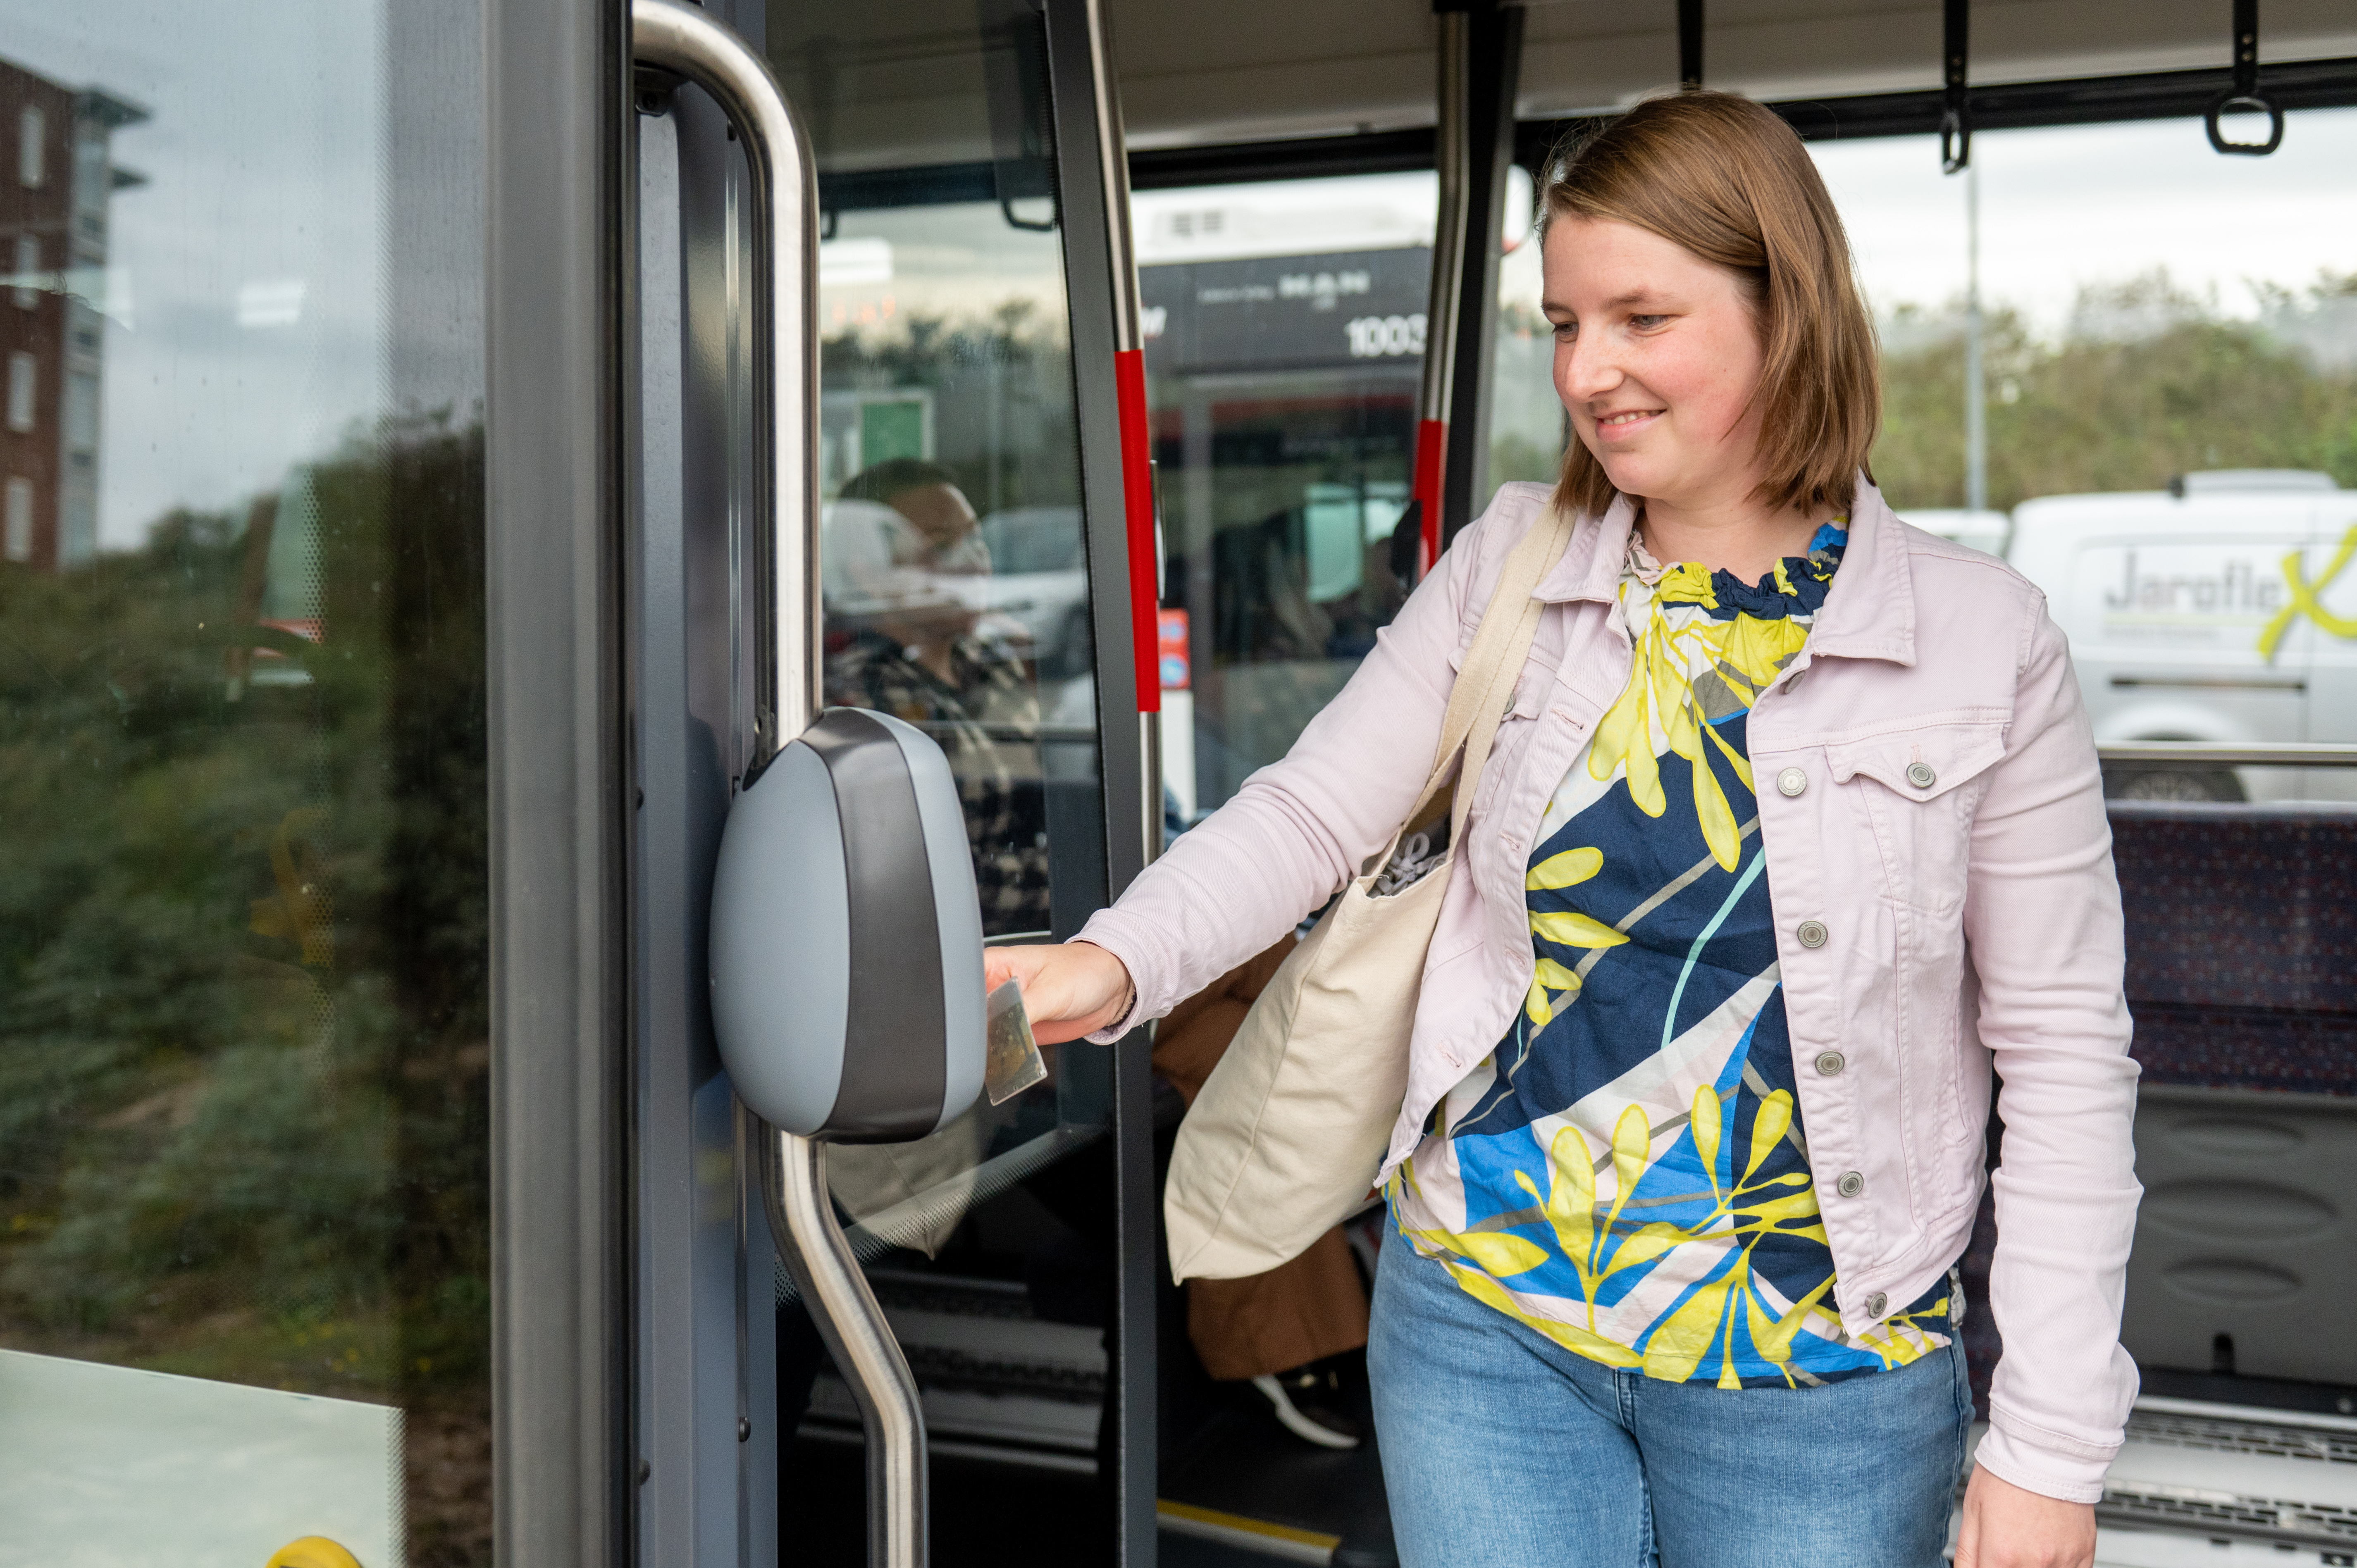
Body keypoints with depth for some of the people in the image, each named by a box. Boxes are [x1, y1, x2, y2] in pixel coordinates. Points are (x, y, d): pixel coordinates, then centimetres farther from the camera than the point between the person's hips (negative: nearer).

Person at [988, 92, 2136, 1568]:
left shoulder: (1983, 641, -7)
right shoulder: (1509, 570, 0)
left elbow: (2066, 1052, -4)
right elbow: (1315, 810, -1)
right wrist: (1119, 963, -21)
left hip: (1818, 1383, -1)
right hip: (1484, 1329, 2)